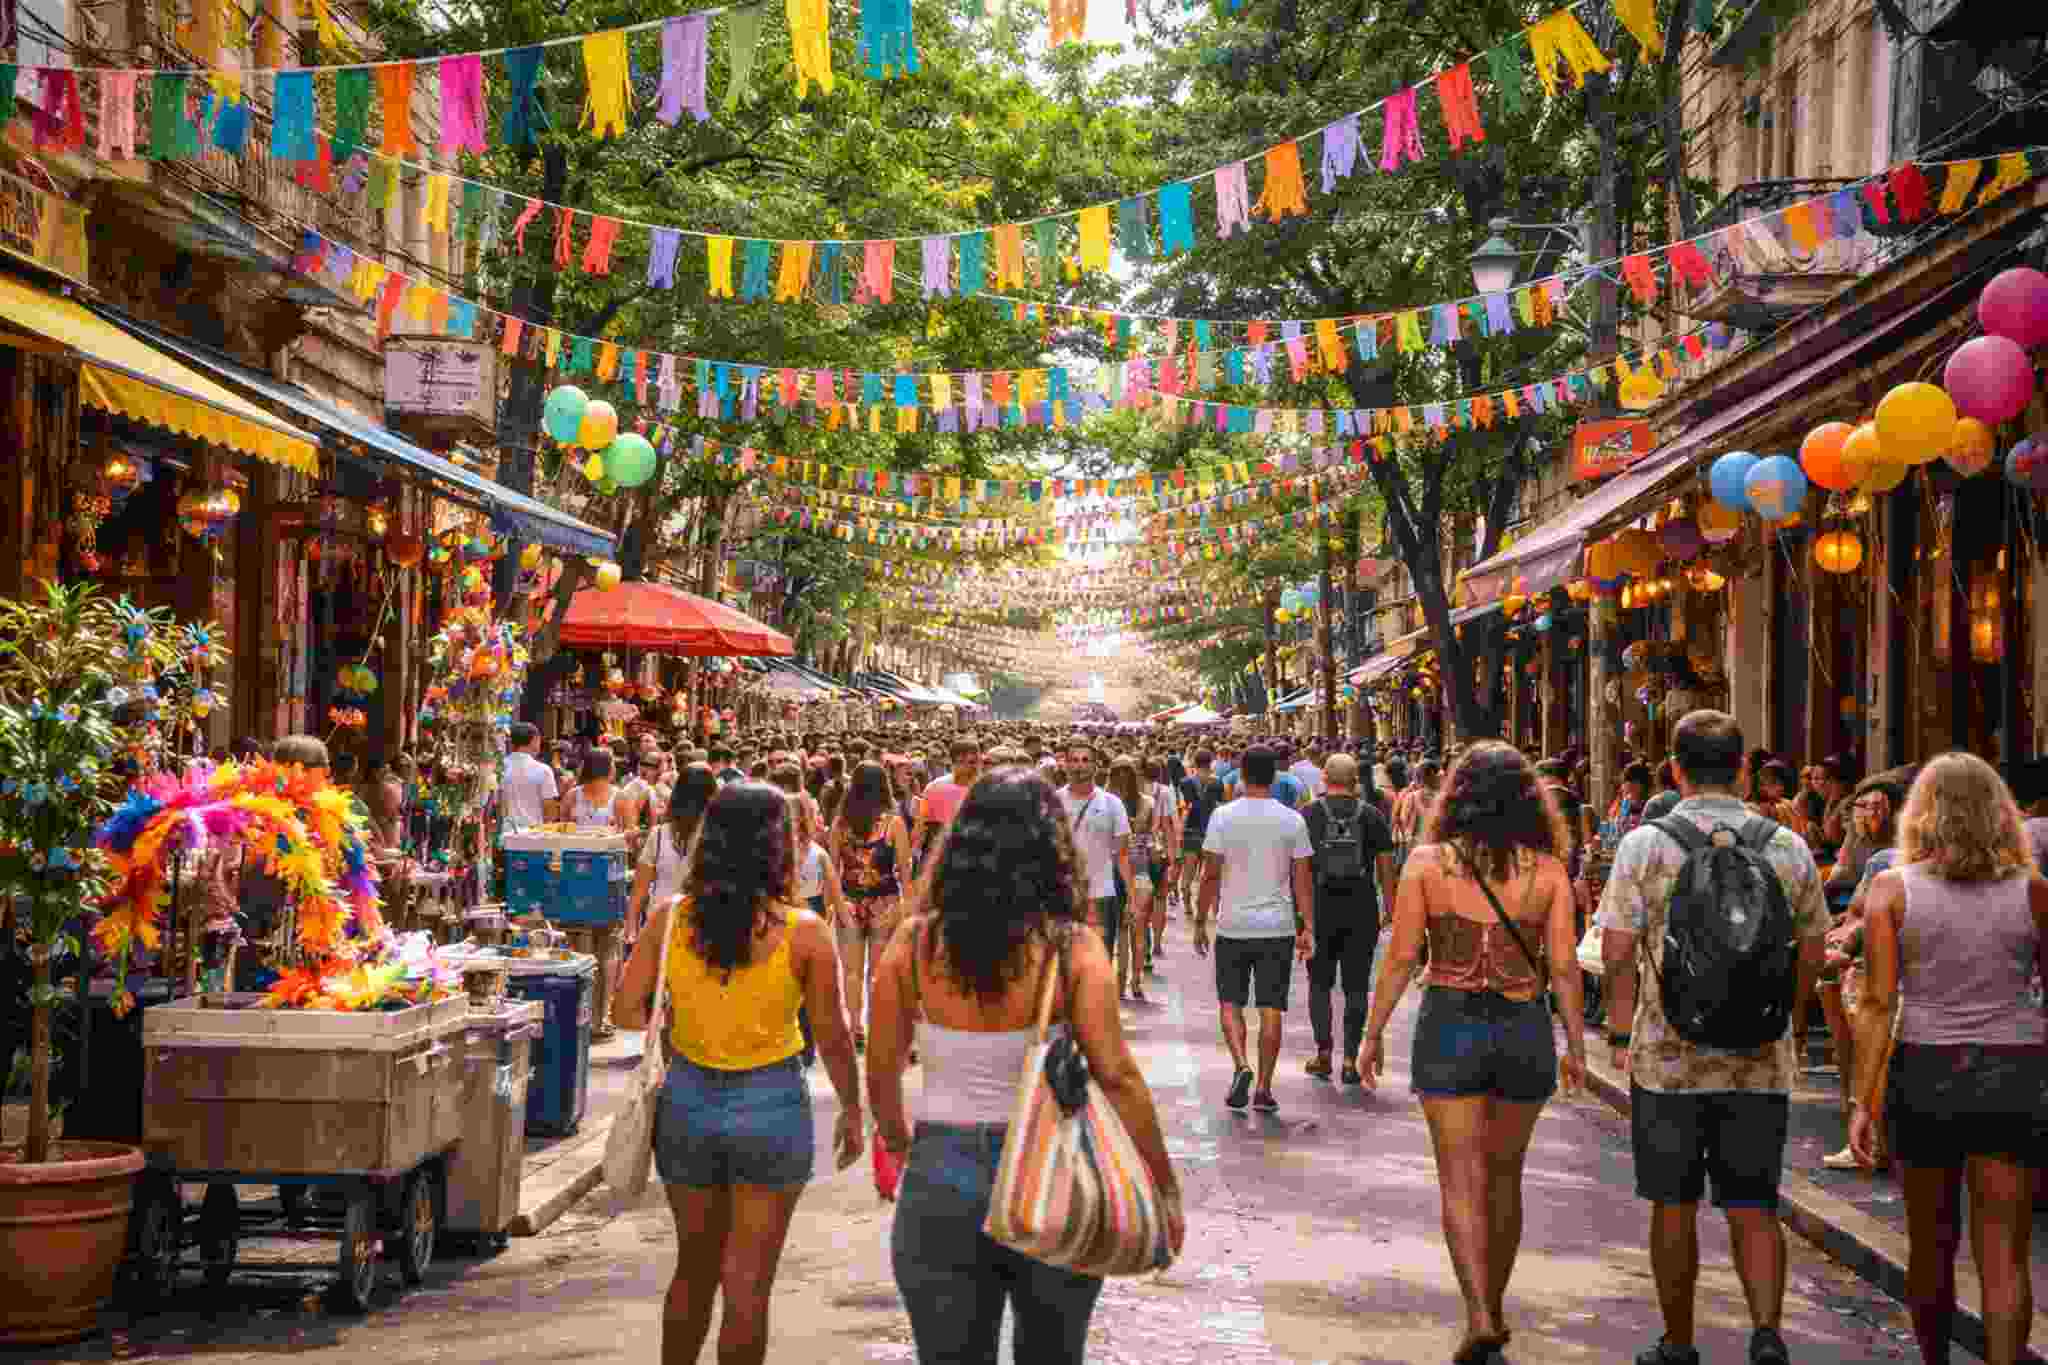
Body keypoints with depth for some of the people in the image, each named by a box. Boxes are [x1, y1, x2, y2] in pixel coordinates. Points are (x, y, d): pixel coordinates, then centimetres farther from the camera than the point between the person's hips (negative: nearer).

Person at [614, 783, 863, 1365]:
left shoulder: (670, 919, -7)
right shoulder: (803, 933, -14)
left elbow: (629, 1010, -3)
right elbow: (833, 1038, -8)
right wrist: (852, 1110, 6)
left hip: (687, 1102, 3)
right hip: (770, 1107, -3)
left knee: (693, 1270, 22)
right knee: (747, 1285, 8)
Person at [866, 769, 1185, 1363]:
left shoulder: (913, 942, -6)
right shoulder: (1071, 948, -12)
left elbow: (881, 1073, 1)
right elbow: (1117, 1078, -13)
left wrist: (898, 1140, 21)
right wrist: (1165, 1187, -3)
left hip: (941, 1180, 1)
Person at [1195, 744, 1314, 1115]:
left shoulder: (1223, 817, -5)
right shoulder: (1292, 820, -1)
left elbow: (1210, 875, -4)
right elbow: (1302, 880, -1)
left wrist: (1200, 922, 5)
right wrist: (1308, 928, 3)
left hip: (1233, 927, -1)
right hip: (1278, 928, 1)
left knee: (1230, 1002, 12)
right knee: (1271, 1008, 6)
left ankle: (1240, 1066, -8)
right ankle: (1263, 1089, 7)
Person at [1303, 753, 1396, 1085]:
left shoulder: (1309, 814, -1)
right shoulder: (1371, 815, 2)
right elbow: (1386, 867, 1)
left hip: (1320, 908, 0)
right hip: (1362, 910, 1)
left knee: (1320, 982, 13)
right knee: (1356, 986, 6)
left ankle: (1323, 1051, 5)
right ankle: (1351, 1059, 4)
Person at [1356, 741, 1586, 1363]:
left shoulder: (1427, 861, -5)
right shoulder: (1548, 869, -3)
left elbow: (1401, 957, -5)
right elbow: (1564, 967, -2)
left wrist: (1374, 1033, 4)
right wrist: (1576, 1045, 9)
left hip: (1449, 1026, -2)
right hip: (1525, 1030, 2)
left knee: (1463, 1177, 2)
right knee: (1504, 1174, 17)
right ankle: (1492, 1309, 28)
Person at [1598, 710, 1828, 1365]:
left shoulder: (1644, 845, -6)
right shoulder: (1789, 849, 1)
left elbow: (1617, 951, -7)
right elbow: (1811, 954, 7)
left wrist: (1620, 1034, 4)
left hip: (1668, 1057, -2)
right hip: (1762, 1062, 2)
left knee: (1674, 1207, 10)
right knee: (1753, 1207, 9)